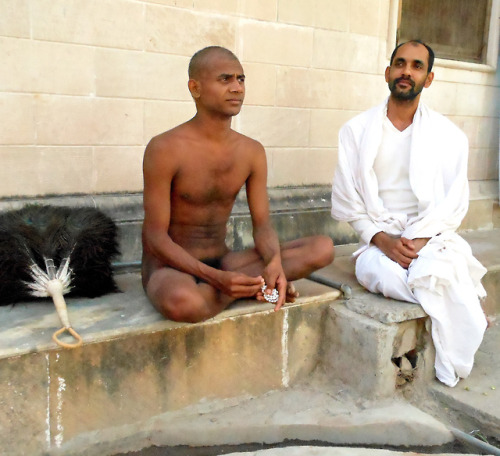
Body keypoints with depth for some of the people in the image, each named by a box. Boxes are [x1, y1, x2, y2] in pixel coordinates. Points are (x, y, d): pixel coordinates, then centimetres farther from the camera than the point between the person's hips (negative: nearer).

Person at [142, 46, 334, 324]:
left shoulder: (252, 152, 2)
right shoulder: (165, 149, -14)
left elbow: (262, 224, 0)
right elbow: (155, 236, -15)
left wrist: (275, 262, -24)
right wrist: (215, 277, -29)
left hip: (224, 262, 4)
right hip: (170, 268, -4)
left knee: (323, 248, -11)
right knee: (182, 301, -43)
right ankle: (256, 287, -13)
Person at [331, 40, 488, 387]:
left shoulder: (449, 135, 8)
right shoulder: (357, 130, 7)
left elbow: (454, 202, 1)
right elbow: (346, 200, 2)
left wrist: (420, 239, -17)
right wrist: (382, 239, -13)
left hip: (431, 237, 0)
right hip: (378, 240, 0)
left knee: (440, 273, -33)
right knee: (380, 273, -35)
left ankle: (448, 371, -7)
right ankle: (464, 306, -10)